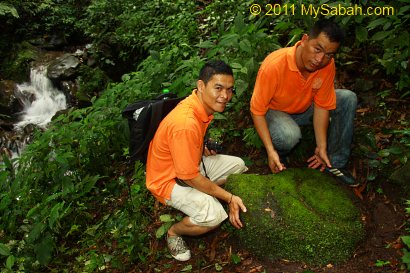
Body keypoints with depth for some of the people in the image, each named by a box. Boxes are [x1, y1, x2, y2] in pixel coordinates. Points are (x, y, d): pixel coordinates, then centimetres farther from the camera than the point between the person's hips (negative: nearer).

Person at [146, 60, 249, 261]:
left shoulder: (204, 105, -7)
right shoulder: (185, 124, -36)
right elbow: (190, 177, -28)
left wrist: (204, 148, -8)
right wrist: (229, 197, -20)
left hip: (193, 163, 9)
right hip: (169, 179, -9)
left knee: (238, 166, 8)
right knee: (214, 215, -27)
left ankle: (200, 198, 12)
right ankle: (174, 232, 1)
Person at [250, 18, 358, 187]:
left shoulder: (328, 65, -19)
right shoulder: (274, 65, -34)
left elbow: (322, 106, -9)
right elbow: (257, 110, -27)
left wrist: (322, 147, -13)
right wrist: (270, 150, -33)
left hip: (304, 109, 6)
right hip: (274, 111, -5)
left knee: (348, 99, -11)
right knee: (290, 135, -39)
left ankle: (335, 162, -2)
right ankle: (279, 159, -1)